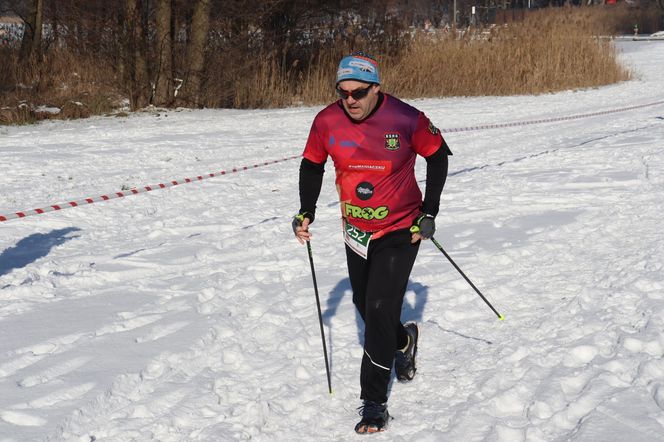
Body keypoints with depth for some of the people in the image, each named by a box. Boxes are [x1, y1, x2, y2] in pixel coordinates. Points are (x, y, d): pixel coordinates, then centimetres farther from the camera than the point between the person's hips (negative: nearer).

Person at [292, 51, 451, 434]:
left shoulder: (406, 120, -22)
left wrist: (429, 212, -7)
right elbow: (312, 165, 5)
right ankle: (404, 340, 51)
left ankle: (375, 402, -2)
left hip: (401, 231, -5)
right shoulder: (327, 122, -13)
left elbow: (438, 156, -5)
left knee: (381, 311, -12)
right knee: (364, 305, 18)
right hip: (356, 230, 5)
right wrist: (306, 210, -7)